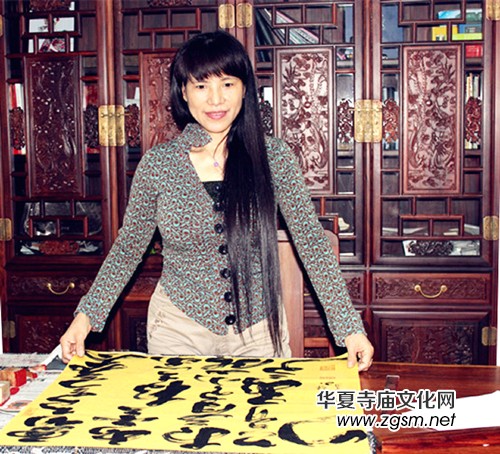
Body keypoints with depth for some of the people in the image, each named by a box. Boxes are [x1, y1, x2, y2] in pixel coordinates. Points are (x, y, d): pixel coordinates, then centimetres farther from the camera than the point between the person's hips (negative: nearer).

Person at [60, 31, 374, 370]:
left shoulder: (273, 157, -7)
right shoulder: (157, 164, -5)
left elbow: (312, 243, -6)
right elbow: (128, 247, 4)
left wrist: (349, 327, -11)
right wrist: (87, 315, -4)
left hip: (259, 330, 0)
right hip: (178, 329, 1)